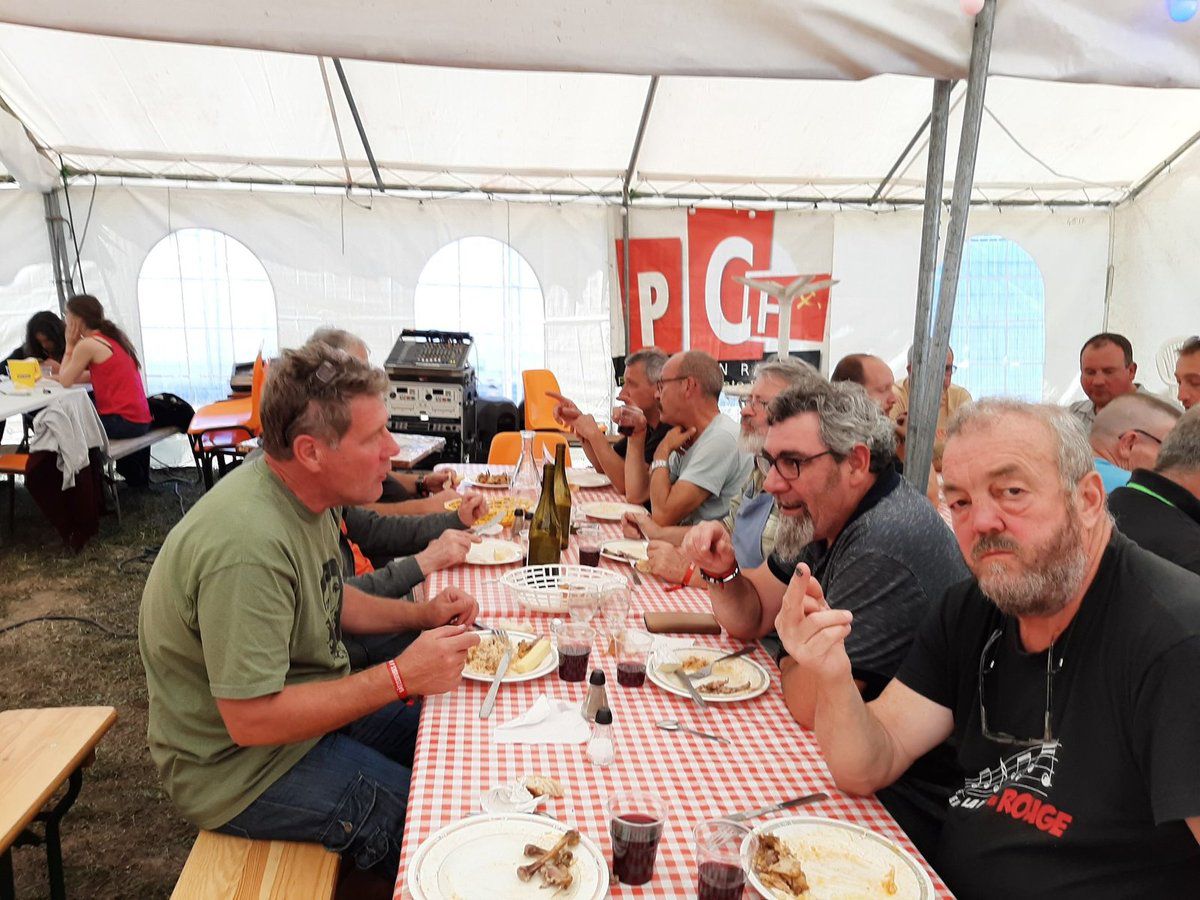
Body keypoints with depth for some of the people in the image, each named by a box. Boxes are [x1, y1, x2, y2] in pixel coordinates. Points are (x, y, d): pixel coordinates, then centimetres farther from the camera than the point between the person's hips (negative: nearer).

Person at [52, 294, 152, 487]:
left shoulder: (87, 344, -13)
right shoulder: (112, 336, 12)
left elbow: (65, 381, -6)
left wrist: (70, 344, -1)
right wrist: (59, 373, 12)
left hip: (124, 421, -8)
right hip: (139, 419, 8)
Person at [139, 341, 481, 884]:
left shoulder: (305, 492, -4)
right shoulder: (248, 544, -33)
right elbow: (251, 720, -30)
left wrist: (423, 614, -2)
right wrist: (400, 677, -28)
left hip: (313, 706, 9)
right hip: (239, 769, -9)